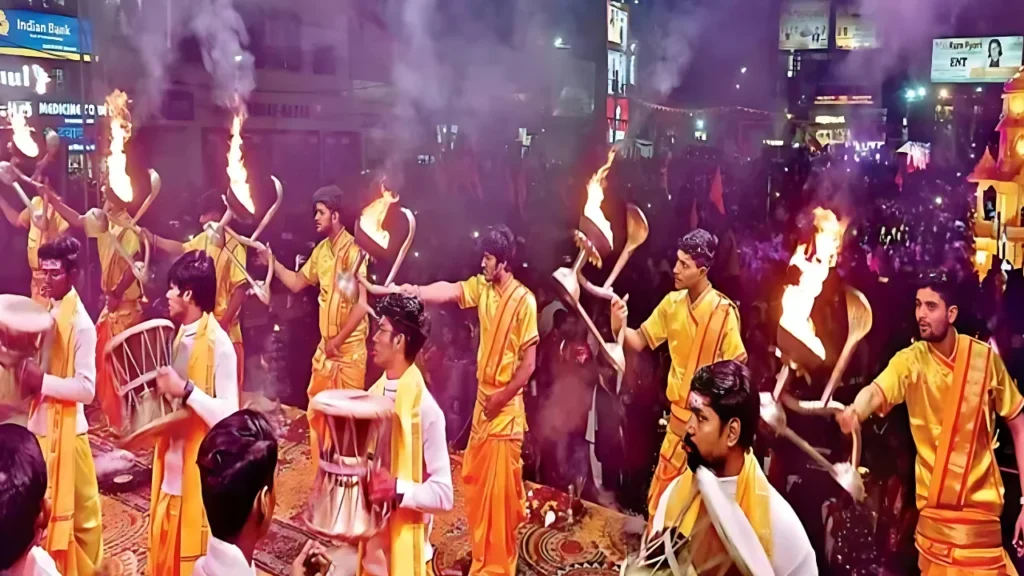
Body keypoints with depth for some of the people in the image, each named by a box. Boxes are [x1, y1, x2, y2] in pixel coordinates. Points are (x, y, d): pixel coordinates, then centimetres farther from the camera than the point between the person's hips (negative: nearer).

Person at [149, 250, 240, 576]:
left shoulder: (219, 344, -19)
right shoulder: (182, 334, 7)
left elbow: (228, 417, -23)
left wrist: (184, 390, -26)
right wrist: (165, 387, 0)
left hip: (199, 467, -8)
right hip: (172, 463, 9)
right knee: (165, 549, 20)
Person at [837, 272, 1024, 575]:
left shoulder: (986, 357, -6)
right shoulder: (909, 360, -8)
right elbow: (875, 392, -27)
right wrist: (854, 411, -52)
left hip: (981, 504, 0)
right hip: (933, 506, 0)